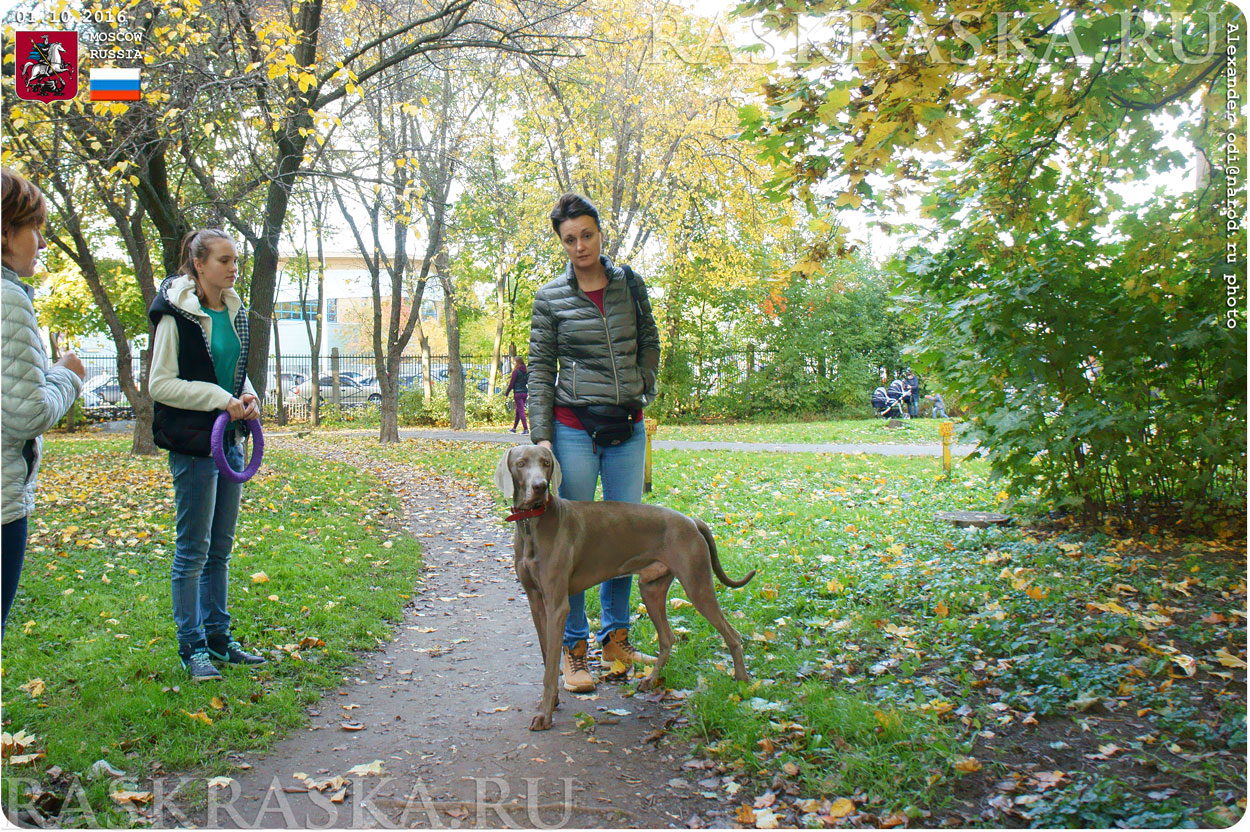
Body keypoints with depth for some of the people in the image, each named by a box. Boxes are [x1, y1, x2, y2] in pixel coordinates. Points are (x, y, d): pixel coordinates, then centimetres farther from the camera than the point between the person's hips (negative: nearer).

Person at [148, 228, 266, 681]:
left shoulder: (234, 312, 11)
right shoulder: (177, 315, -11)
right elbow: (160, 384, -12)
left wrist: (246, 398, 1)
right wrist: (220, 399, -18)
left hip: (229, 439, 7)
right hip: (193, 443, -7)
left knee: (221, 547, 14)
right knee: (193, 549, 0)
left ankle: (218, 636, 24)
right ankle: (192, 646, 11)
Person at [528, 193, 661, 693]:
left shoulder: (630, 284, 7)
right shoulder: (550, 299, -1)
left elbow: (650, 342, 20)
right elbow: (540, 371, -1)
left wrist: (645, 387, 7)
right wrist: (541, 437, -8)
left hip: (629, 427, 3)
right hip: (575, 427, -3)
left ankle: (616, 639, 22)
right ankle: (573, 648, 10)